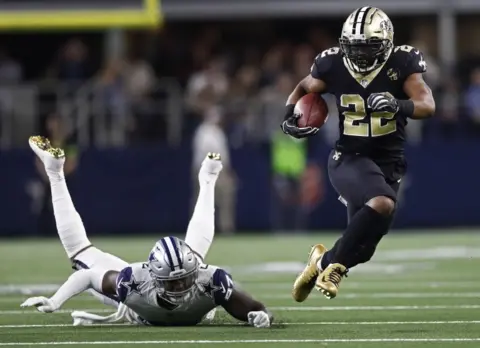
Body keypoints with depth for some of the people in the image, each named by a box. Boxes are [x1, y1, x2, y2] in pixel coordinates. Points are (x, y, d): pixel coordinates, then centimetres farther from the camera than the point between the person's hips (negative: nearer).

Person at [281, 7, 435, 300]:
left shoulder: (401, 64, -10)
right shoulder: (333, 65, -8)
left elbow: (428, 105, -21)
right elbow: (304, 90, 11)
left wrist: (398, 105, -41)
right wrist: (290, 116, -8)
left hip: (389, 163, 3)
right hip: (348, 158, -3)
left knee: (361, 246, 6)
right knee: (381, 204, -33)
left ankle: (325, 260, 37)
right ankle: (335, 263, -15)